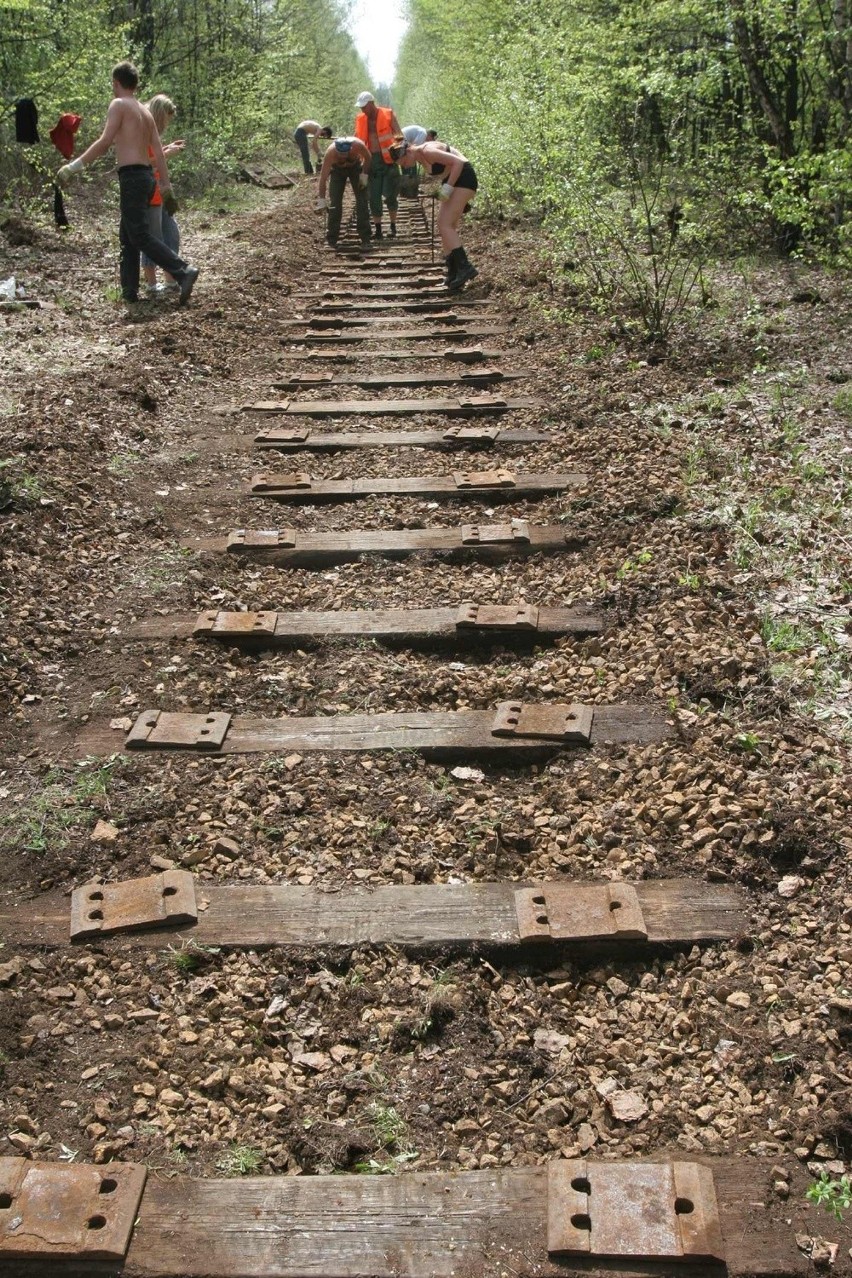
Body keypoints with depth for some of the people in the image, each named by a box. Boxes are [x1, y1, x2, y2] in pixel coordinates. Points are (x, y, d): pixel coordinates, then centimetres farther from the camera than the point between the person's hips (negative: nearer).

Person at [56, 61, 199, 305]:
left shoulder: (119, 104, -5)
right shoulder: (145, 111, 17)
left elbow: (104, 143, -14)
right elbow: (159, 153, 14)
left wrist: (75, 166, -13)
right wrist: (166, 188, 17)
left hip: (132, 176, -8)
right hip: (146, 176, 9)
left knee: (140, 236, -11)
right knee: (127, 236, 13)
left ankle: (183, 271, -22)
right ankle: (129, 291, 13)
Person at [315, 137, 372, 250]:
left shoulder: (358, 145, -37)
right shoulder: (330, 153, -38)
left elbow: (367, 158, -14)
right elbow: (323, 177, -36)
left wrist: (364, 174, -19)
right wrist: (321, 198, -39)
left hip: (356, 166, 1)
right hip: (337, 169, -1)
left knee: (362, 200, -9)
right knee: (335, 202, -8)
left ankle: (365, 238, -6)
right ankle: (332, 239, 1)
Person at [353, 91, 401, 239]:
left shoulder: (388, 115, -3)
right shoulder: (361, 119, 8)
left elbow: (399, 136, -3)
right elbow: (358, 140, 17)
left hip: (388, 159, -4)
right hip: (371, 160, 4)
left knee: (390, 195, -3)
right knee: (374, 196, 1)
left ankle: (393, 226, 10)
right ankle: (377, 228, 6)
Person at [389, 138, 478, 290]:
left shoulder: (427, 152, -19)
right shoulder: (420, 158, 10)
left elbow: (458, 162, -24)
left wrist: (447, 187, -24)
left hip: (464, 179, -10)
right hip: (453, 181, 10)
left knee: (445, 225, -16)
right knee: (445, 226, 6)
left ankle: (465, 267, -19)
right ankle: (454, 272, 6)